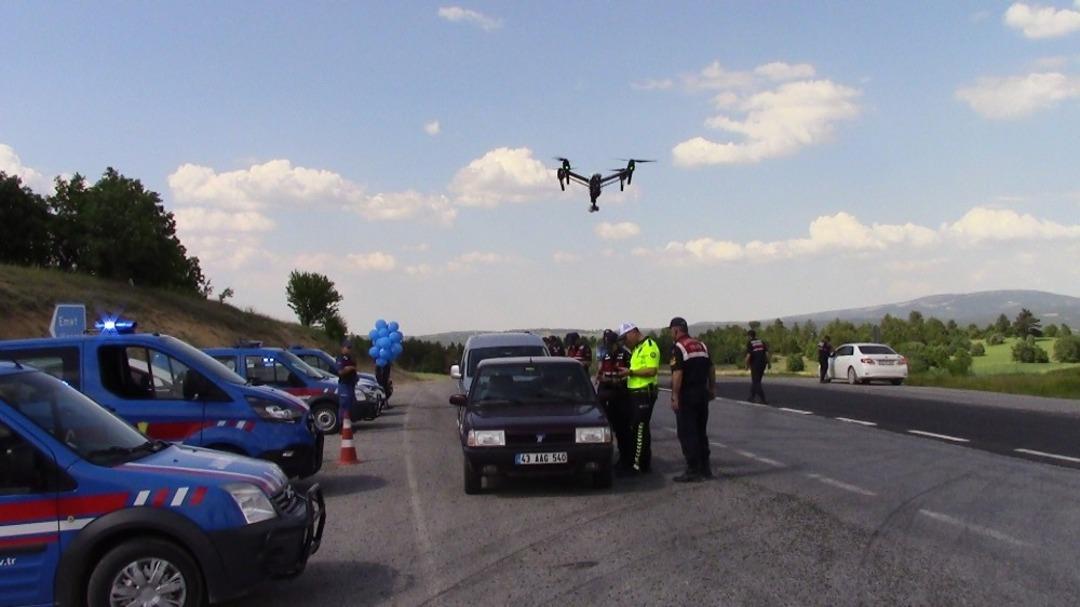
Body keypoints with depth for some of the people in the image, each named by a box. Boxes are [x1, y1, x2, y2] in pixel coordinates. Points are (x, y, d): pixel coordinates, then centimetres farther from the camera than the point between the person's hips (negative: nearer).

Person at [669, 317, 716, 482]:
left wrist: (674, 397, -19)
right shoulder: (701, 346, 12)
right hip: (702, 394, 8)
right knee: (701, 431, 16)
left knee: (687, 433, -2)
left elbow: (677, 374, -20)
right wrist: (712, 388, 20)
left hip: (687, 396, -8)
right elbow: (711, 370, 14)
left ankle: (693, 471, -3)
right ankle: (705, 468, 19)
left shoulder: (678, 348, -13)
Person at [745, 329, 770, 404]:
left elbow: (748, 355, -15)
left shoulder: (749, 343, -8)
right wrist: (769, 362, 8)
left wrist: (747, 365, -3)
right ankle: (752, 397, 26)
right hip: (762, 364, 6)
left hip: (755, 364, -6)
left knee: (756, 382, -1)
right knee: (755, 381, 19)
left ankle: (763, 400, -10)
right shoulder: (761, 342, 8)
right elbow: (766, 353, 2)